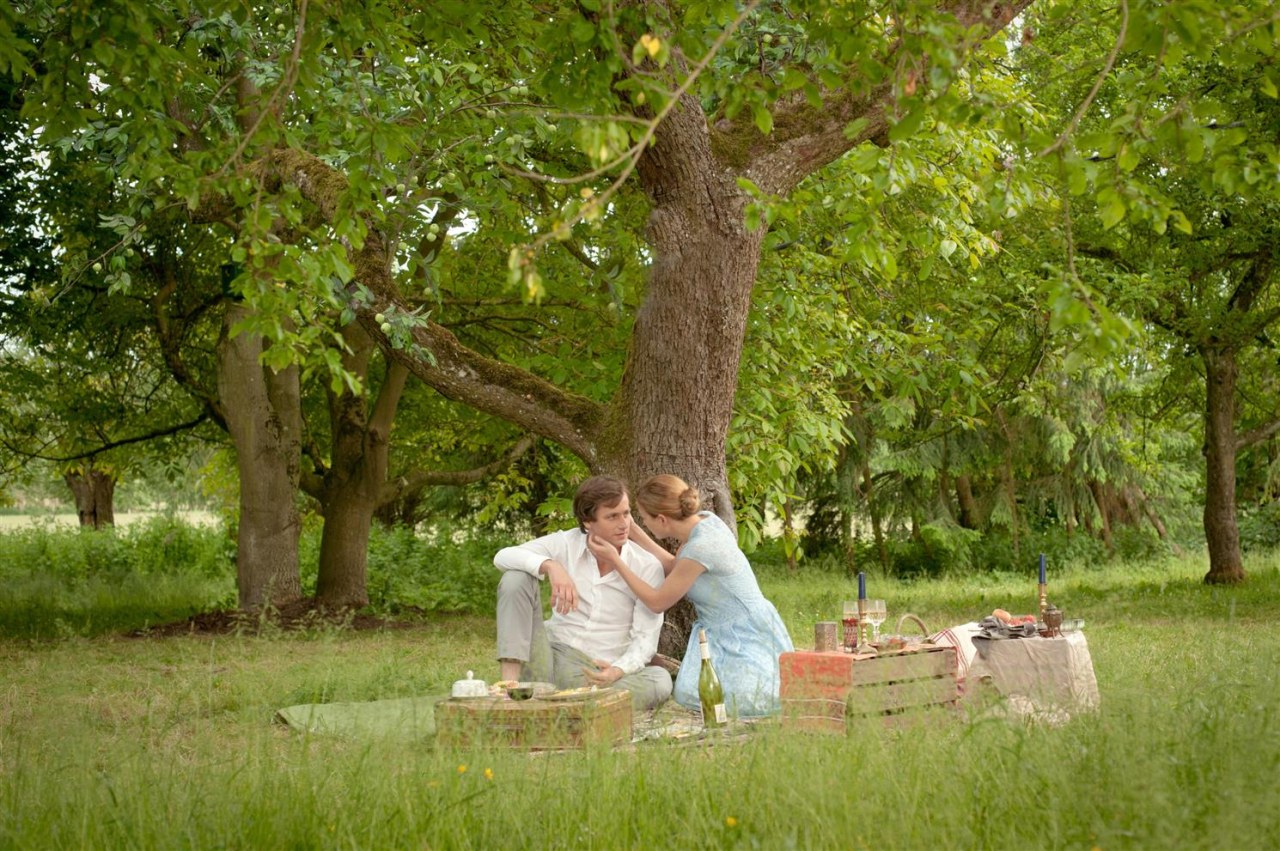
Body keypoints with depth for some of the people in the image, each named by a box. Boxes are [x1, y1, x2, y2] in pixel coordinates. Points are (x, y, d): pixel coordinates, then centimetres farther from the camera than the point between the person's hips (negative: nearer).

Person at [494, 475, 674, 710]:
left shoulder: (647, 566, -4)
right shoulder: (566, 544, -1)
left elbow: (646, 638, -8)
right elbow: (503, 557, -14)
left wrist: (618, 671, -28)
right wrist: (550, 566, -33)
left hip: (596, 673, -1)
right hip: (553, 654, 1)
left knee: (660, 679, -30)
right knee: (516, 578, -15)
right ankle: (510, 684, -24)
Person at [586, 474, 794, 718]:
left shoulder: (700, 547, -27)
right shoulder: (704, 519, -1)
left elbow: (657, 601, -15)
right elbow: (674, 567, 15)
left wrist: (614, 561, -12)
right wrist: (633, 532, 10)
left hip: (748, 639, -8)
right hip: (725, 634, 8)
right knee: (689, 694, -11)